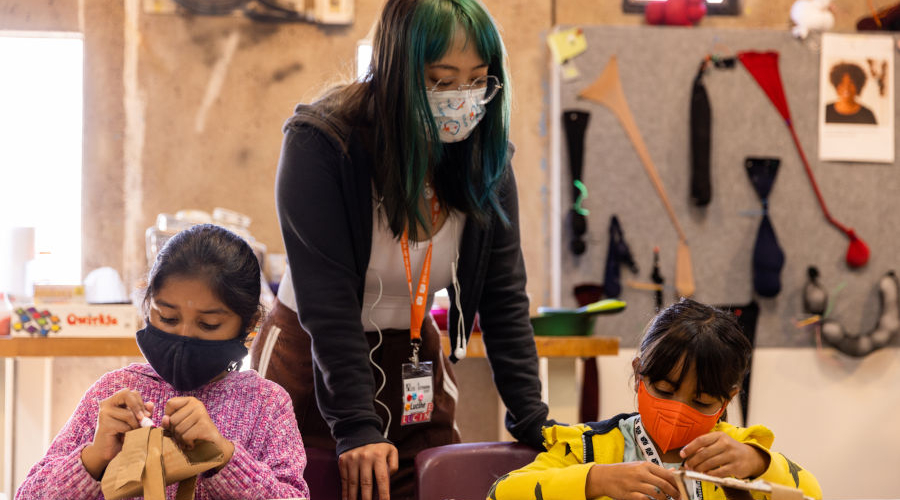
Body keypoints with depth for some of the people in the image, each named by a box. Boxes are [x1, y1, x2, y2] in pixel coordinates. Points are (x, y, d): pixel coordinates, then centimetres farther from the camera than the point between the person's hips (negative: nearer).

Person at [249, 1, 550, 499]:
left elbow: (504, 296, -4)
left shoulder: (485, 158, -6)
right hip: (313, 371, -4)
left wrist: (531, 418, -12)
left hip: (416, 373, 4)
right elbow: (327, 302, -23)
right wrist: (355, 428, -28)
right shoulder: (318, 144, -21)